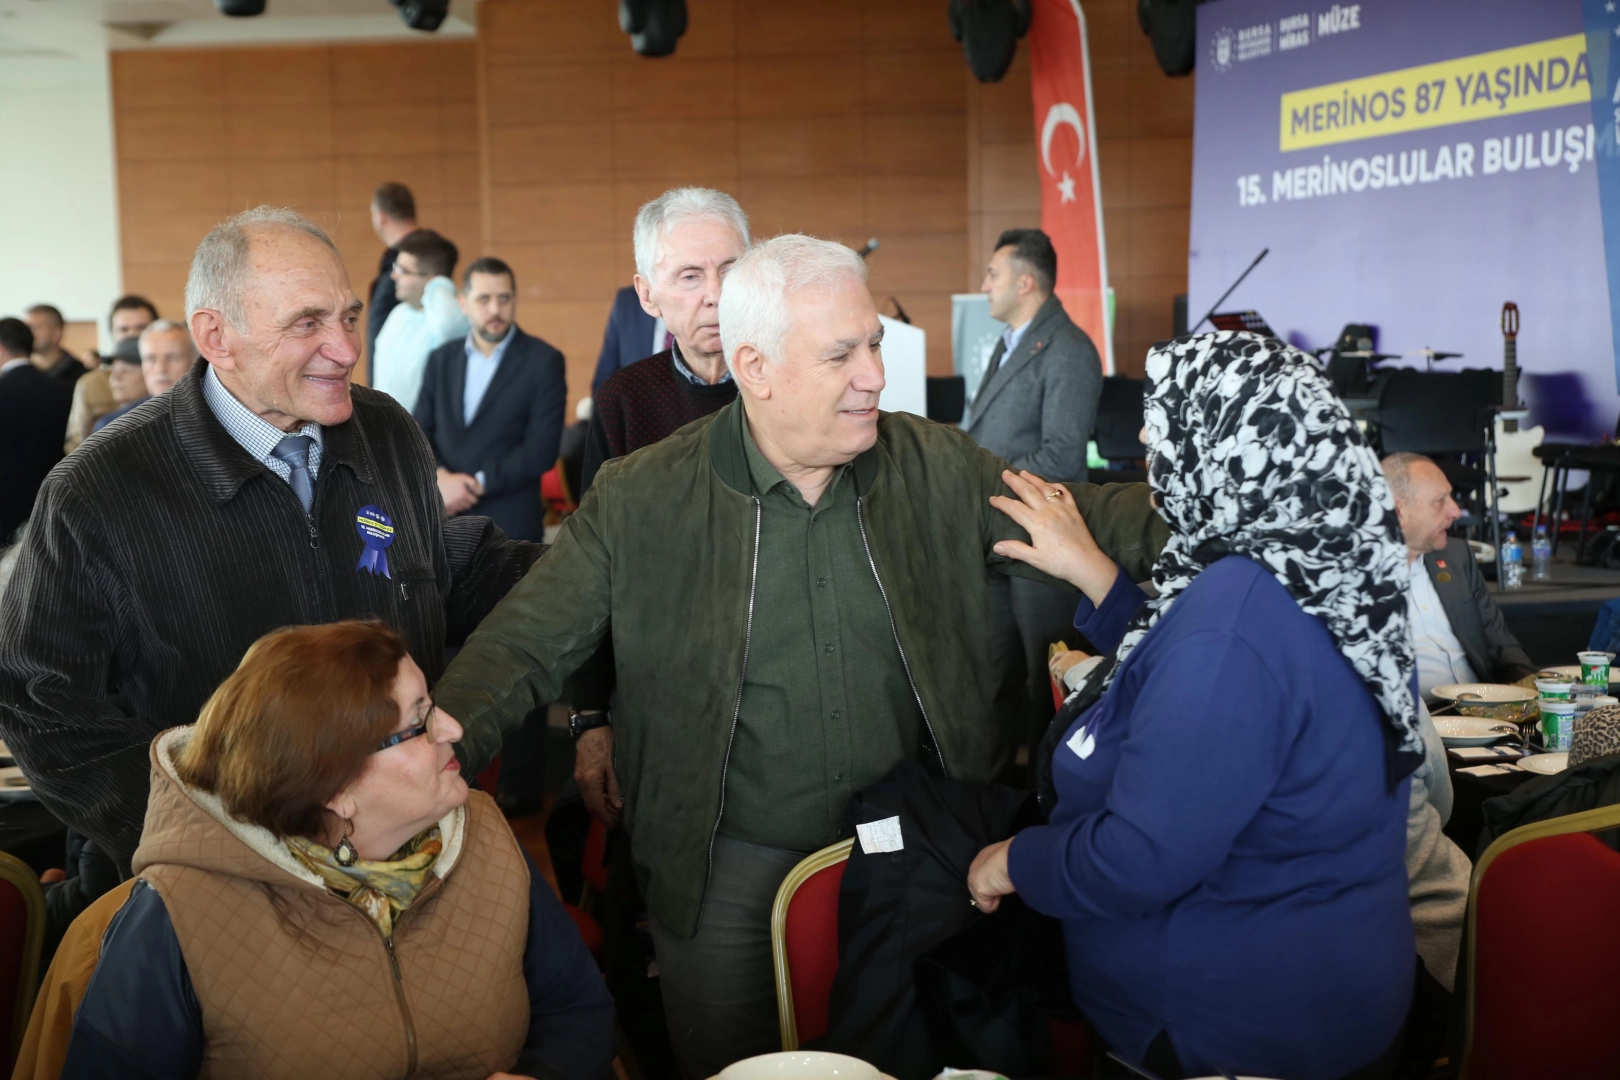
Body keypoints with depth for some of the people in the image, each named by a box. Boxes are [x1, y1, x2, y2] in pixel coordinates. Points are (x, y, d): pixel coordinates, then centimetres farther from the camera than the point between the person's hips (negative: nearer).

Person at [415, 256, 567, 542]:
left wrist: (477, 484, -12)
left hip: (509, 526, -4)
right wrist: (439, 477, -11)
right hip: (442, 523, 4)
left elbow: (541, 450, -9)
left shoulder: (544, 361, -2)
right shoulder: (442, 359, 13)